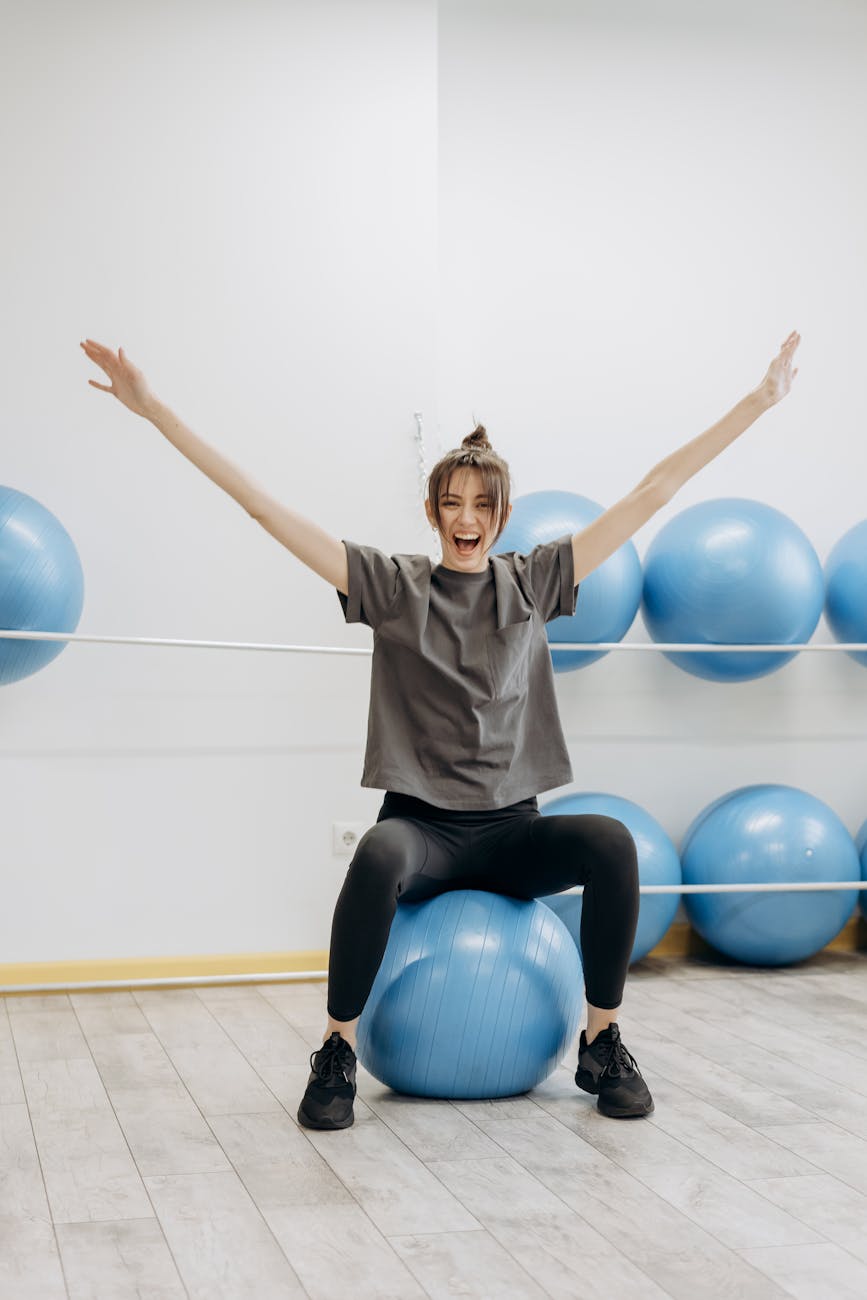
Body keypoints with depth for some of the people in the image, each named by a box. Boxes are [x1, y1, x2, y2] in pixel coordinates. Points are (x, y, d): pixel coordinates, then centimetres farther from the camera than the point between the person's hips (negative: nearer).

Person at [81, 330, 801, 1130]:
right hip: (421, 823, -2)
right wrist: (154, 410, -6)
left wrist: (761, 401, 6)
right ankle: (337, 1055, -17)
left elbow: (652, 495, 6)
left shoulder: (534, 581, 8)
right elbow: (264, 505, -2)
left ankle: (603, 1044, -10)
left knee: (611, 842, -30)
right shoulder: (390, 585, 2)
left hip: (511, 828, 2)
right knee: (378, 857, -38)